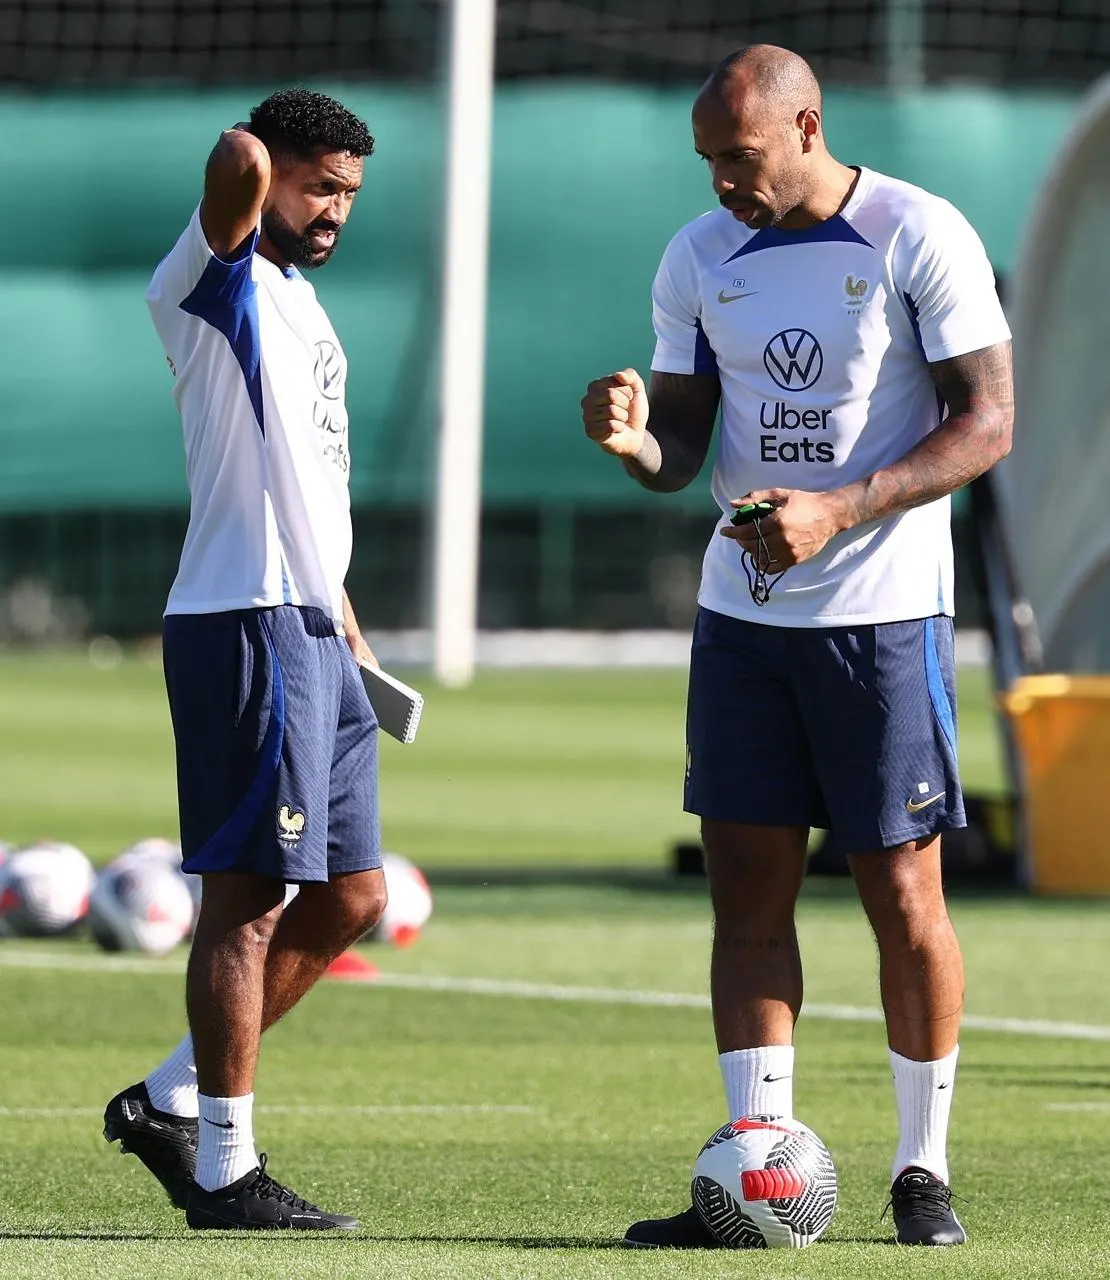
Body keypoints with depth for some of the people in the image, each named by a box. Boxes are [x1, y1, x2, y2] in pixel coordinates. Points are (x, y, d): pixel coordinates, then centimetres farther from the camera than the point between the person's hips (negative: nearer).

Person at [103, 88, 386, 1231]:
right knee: (248, 895, -8)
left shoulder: (299, 302, 21)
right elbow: (239, 163, -28)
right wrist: (249, 160, -5)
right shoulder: (220, 285, -7)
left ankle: (170, 1100, 18)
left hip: (311, 633, 10)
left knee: (348, 897, 11)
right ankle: (225, 1172, -6)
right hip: (245, 623, -10)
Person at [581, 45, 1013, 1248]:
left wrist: (841, 511, -22)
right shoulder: (699, 258, 7)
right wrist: (634, 440, -15)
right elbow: (683, 445, 10)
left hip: (883, 611, -5)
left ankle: (923, 1170, 10)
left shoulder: (918, 238, -9)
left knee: (902, 892, -2)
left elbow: (986, 422, -11)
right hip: (742, 610, 5)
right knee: (745, 888, 0)